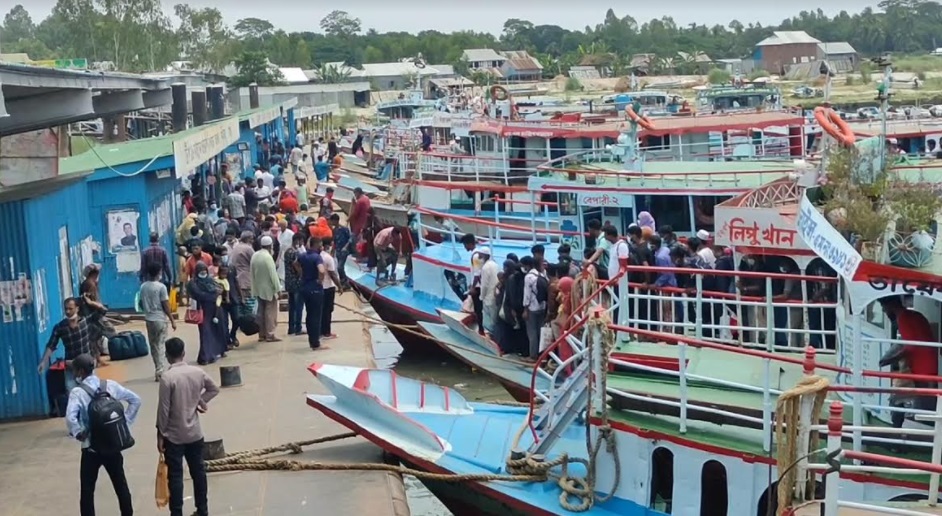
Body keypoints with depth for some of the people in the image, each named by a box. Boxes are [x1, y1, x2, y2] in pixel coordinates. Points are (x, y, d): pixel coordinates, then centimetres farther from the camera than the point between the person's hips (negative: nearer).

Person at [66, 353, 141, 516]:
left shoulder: (77, 392, -14)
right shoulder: (110, 385, 0)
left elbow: (70, 417, -30)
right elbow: (135, 400, 4)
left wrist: (78, 434, -13)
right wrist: (125, 422, 7)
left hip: (91, 449, -4)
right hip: (113, 445, 4)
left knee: (87, 490, 7)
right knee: (121, 485, 15)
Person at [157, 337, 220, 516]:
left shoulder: (167, 377, -19)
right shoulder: (198, 372, -3)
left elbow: (163, 409, -15)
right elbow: (214, 389, 14)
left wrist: (160, 434, -5)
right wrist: (199, 401, 5)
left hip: (174, 436, -5)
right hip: (195, 433, 5)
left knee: (175, 476, 3)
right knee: (198, 471, 15)